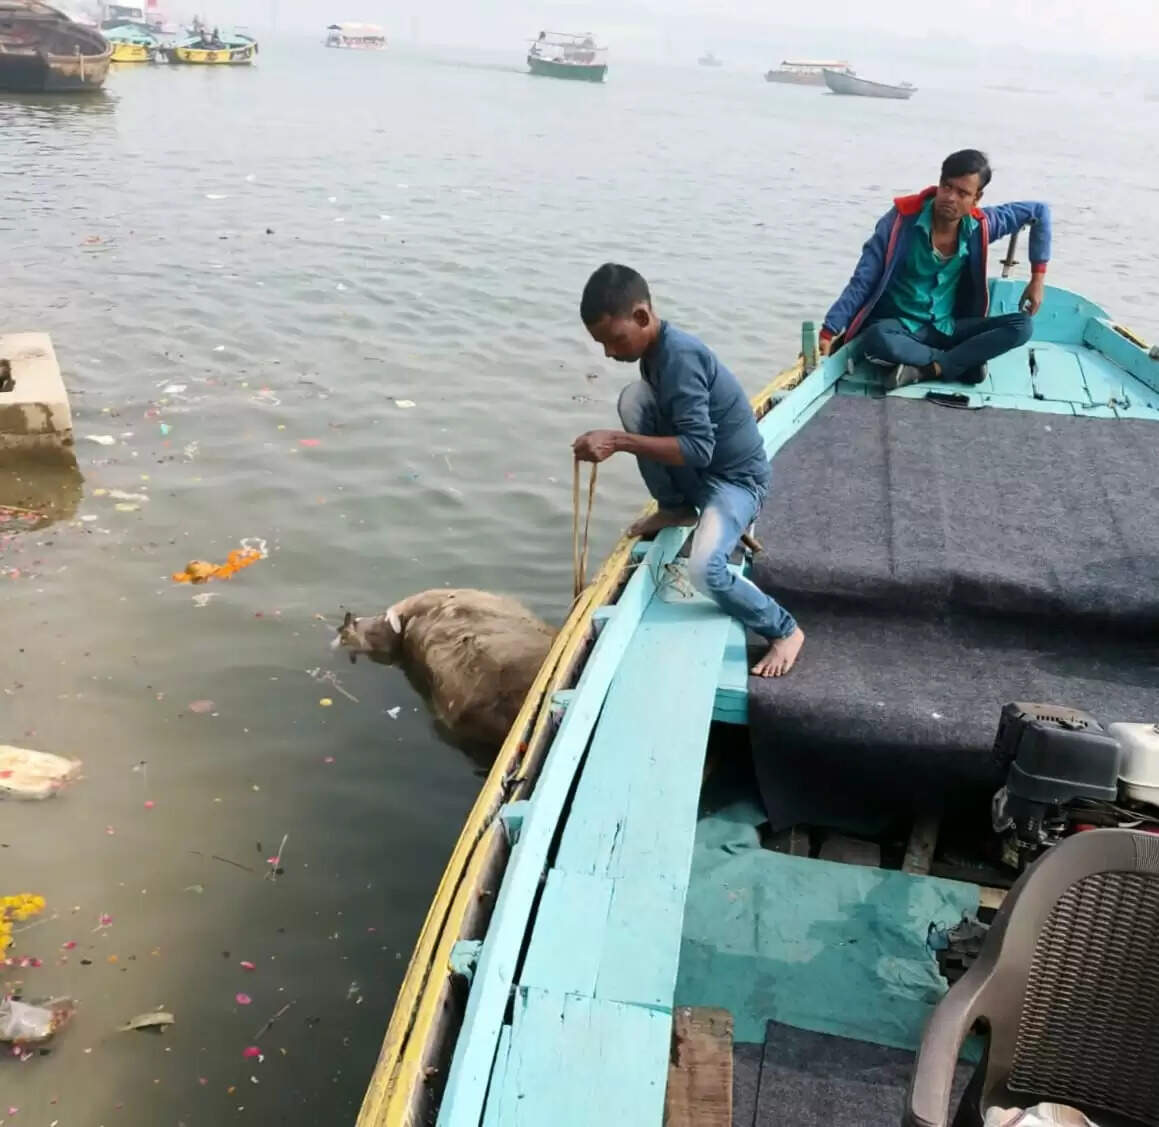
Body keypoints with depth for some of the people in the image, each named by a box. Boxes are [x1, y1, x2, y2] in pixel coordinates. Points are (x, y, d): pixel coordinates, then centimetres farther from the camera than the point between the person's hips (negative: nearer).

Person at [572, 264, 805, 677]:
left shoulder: (680, 357, -27)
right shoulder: (656, 349, 1)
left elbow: (698, 449, -34)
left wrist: (618, 441, -36)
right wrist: (618, 441, 5)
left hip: (736, 477, -8)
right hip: (695, 471, 8)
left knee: (704, 570, -31)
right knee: (633, 397, -14)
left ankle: (784, 631, 0)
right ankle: (676, 509, 7)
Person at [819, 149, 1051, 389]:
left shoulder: (980, 225, -4)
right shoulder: (902, 218, -14)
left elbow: (1039, 212, 11)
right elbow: (862, 282, -15)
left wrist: (1038, 277, 5)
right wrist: (829, 332, -23)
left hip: (947, 328, 4)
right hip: (900, 328, -4)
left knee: (1021, 326, -18)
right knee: (877, 339, -40)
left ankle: (926, 369, -26)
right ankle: (964, 361, -21)